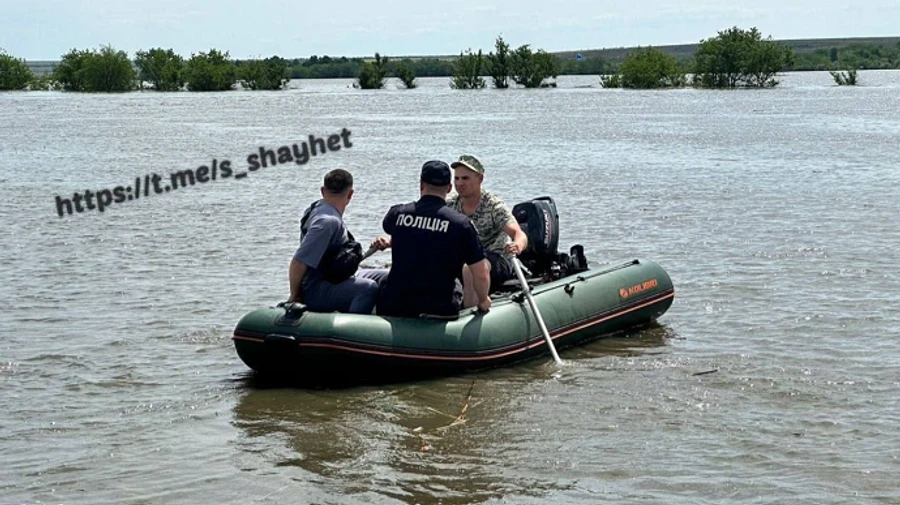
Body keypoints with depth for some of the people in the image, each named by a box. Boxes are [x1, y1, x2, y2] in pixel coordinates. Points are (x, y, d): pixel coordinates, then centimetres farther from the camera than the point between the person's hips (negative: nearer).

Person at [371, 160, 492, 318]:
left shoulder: (397, 213, -1)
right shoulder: (460, 223, -10)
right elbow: (481, 275, -8)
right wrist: (483, 301, 11)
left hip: (392, 308, 1)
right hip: (440, 309, -1)